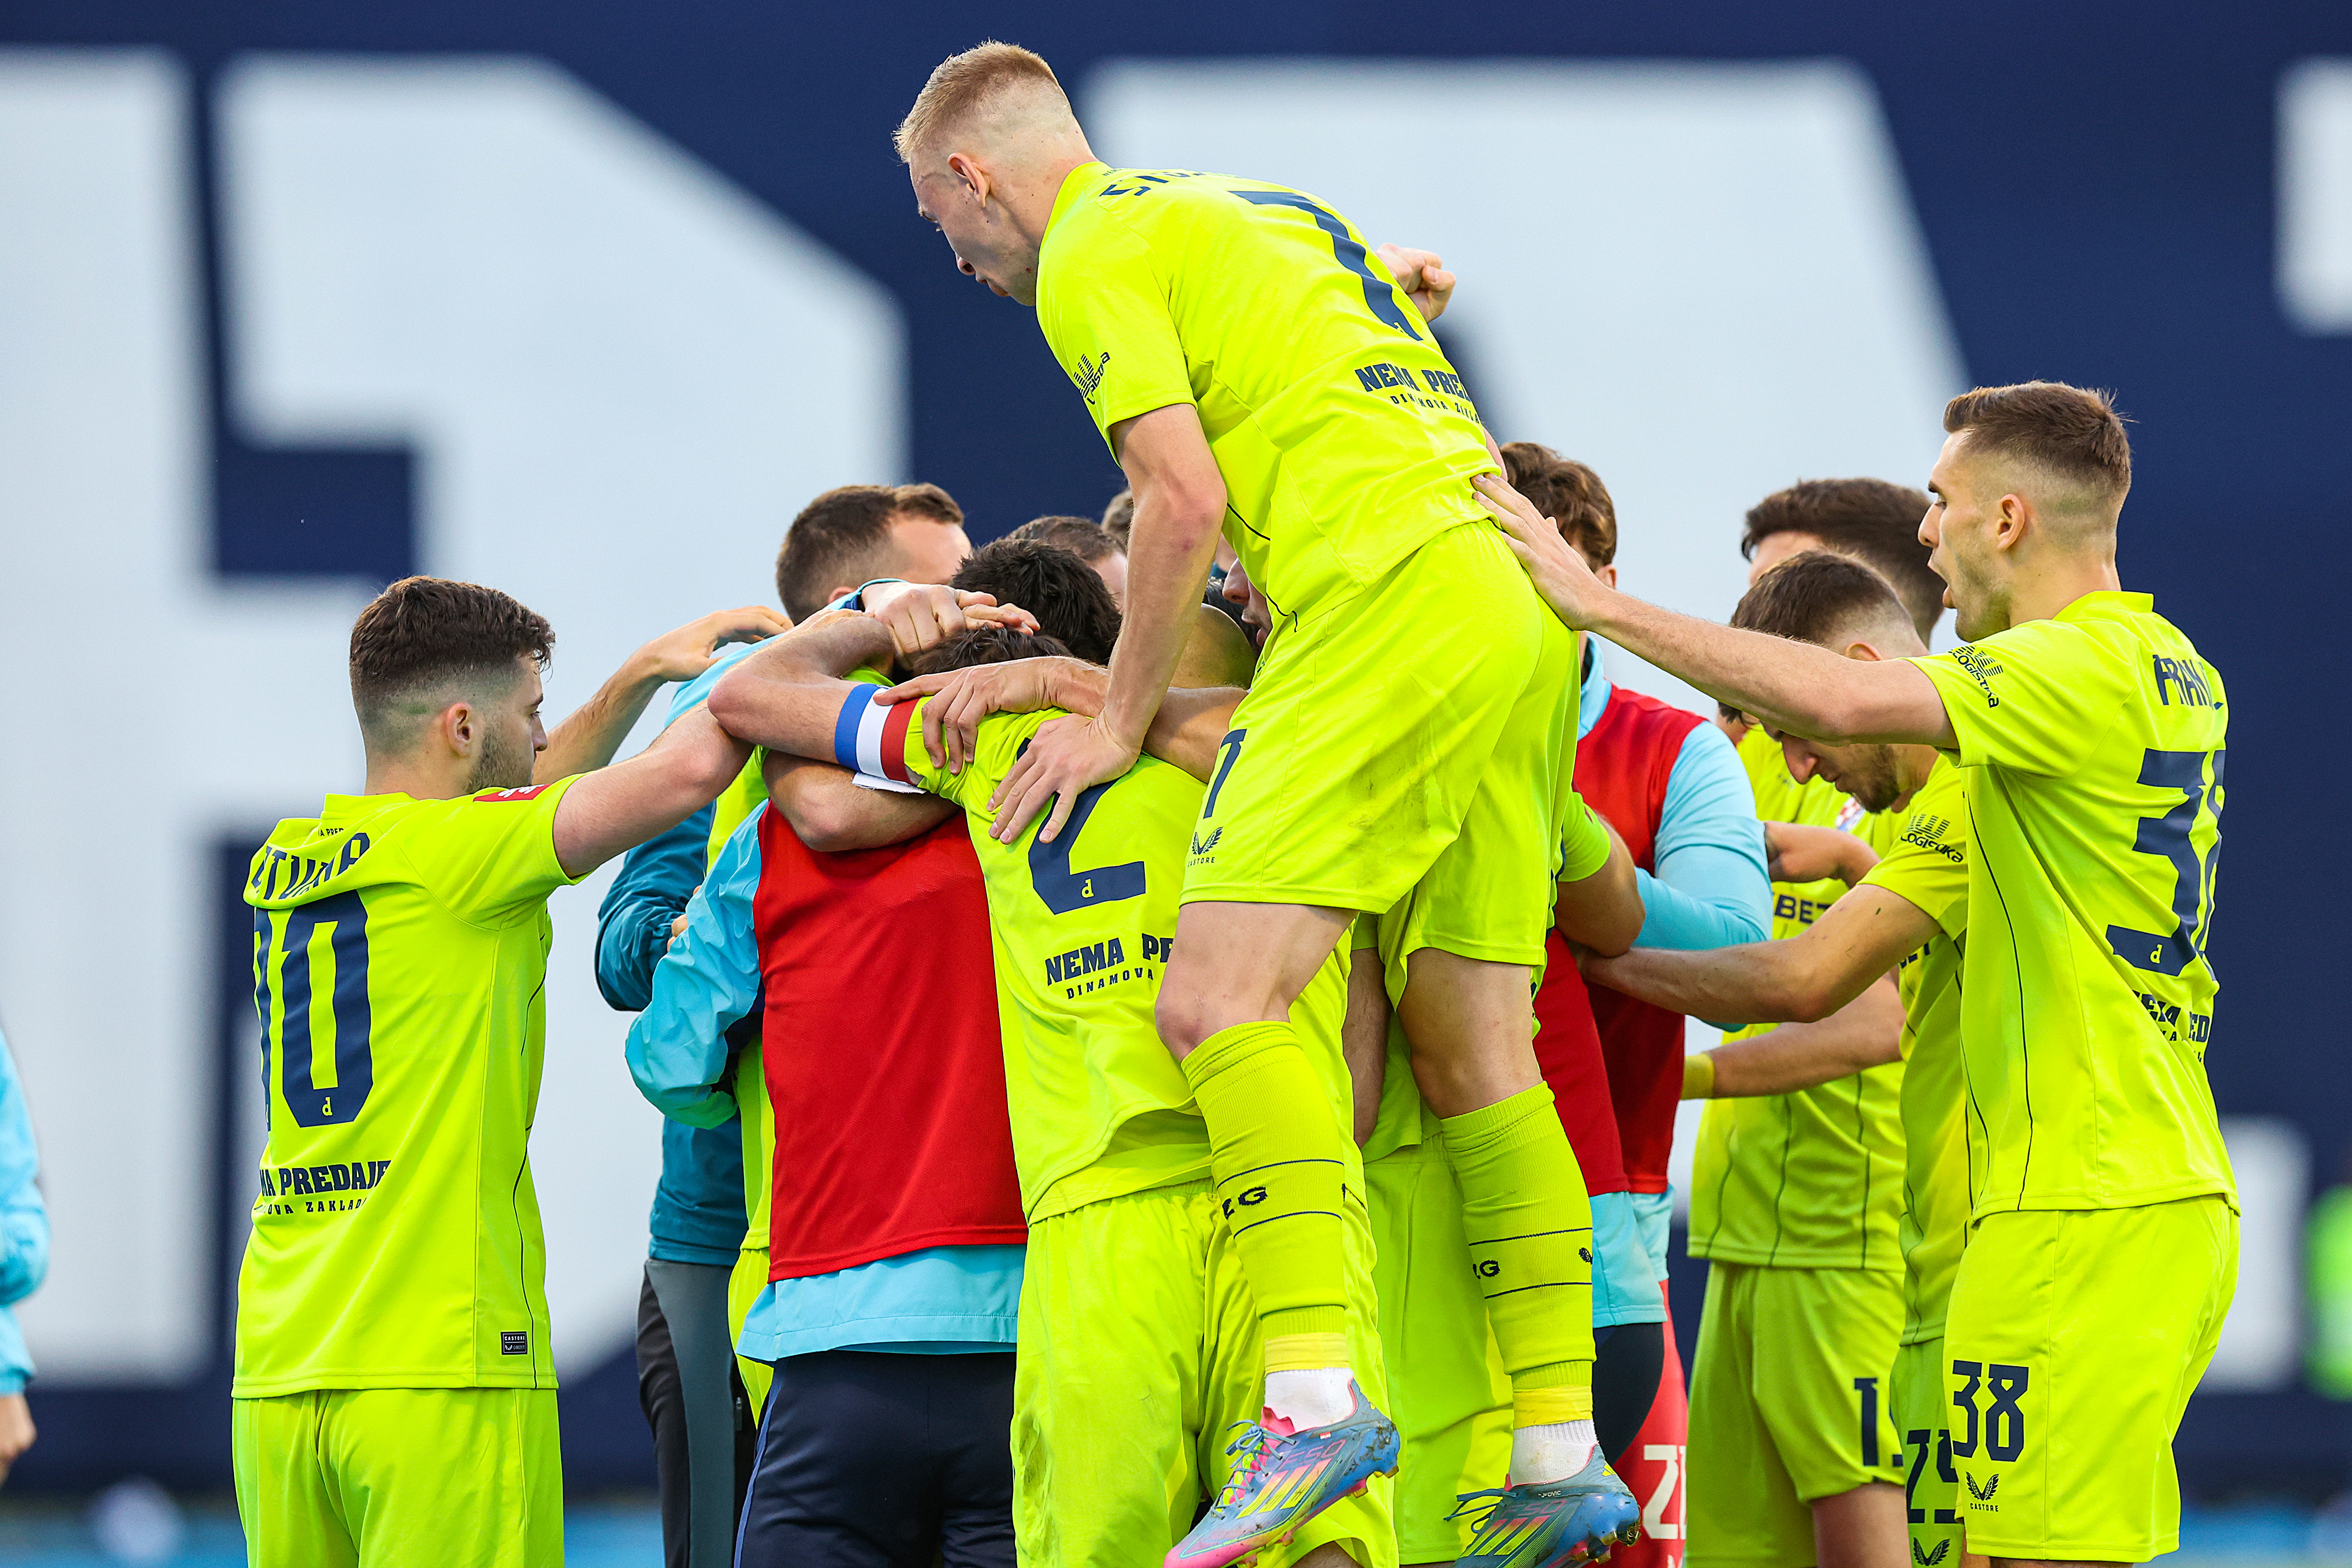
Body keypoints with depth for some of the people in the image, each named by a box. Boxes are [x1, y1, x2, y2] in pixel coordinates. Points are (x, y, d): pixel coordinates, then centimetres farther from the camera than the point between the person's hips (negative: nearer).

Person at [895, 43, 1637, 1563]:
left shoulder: (1091, 252, 1)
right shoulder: (1250, 209, 28)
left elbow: (1184, 499, -8)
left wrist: (1121, 721, 1)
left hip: (1391, 601, -9)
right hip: (1524, 607, 9)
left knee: (1220, 994, -16)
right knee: (1472, 1042, 7)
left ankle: (1317, 1395, -30)